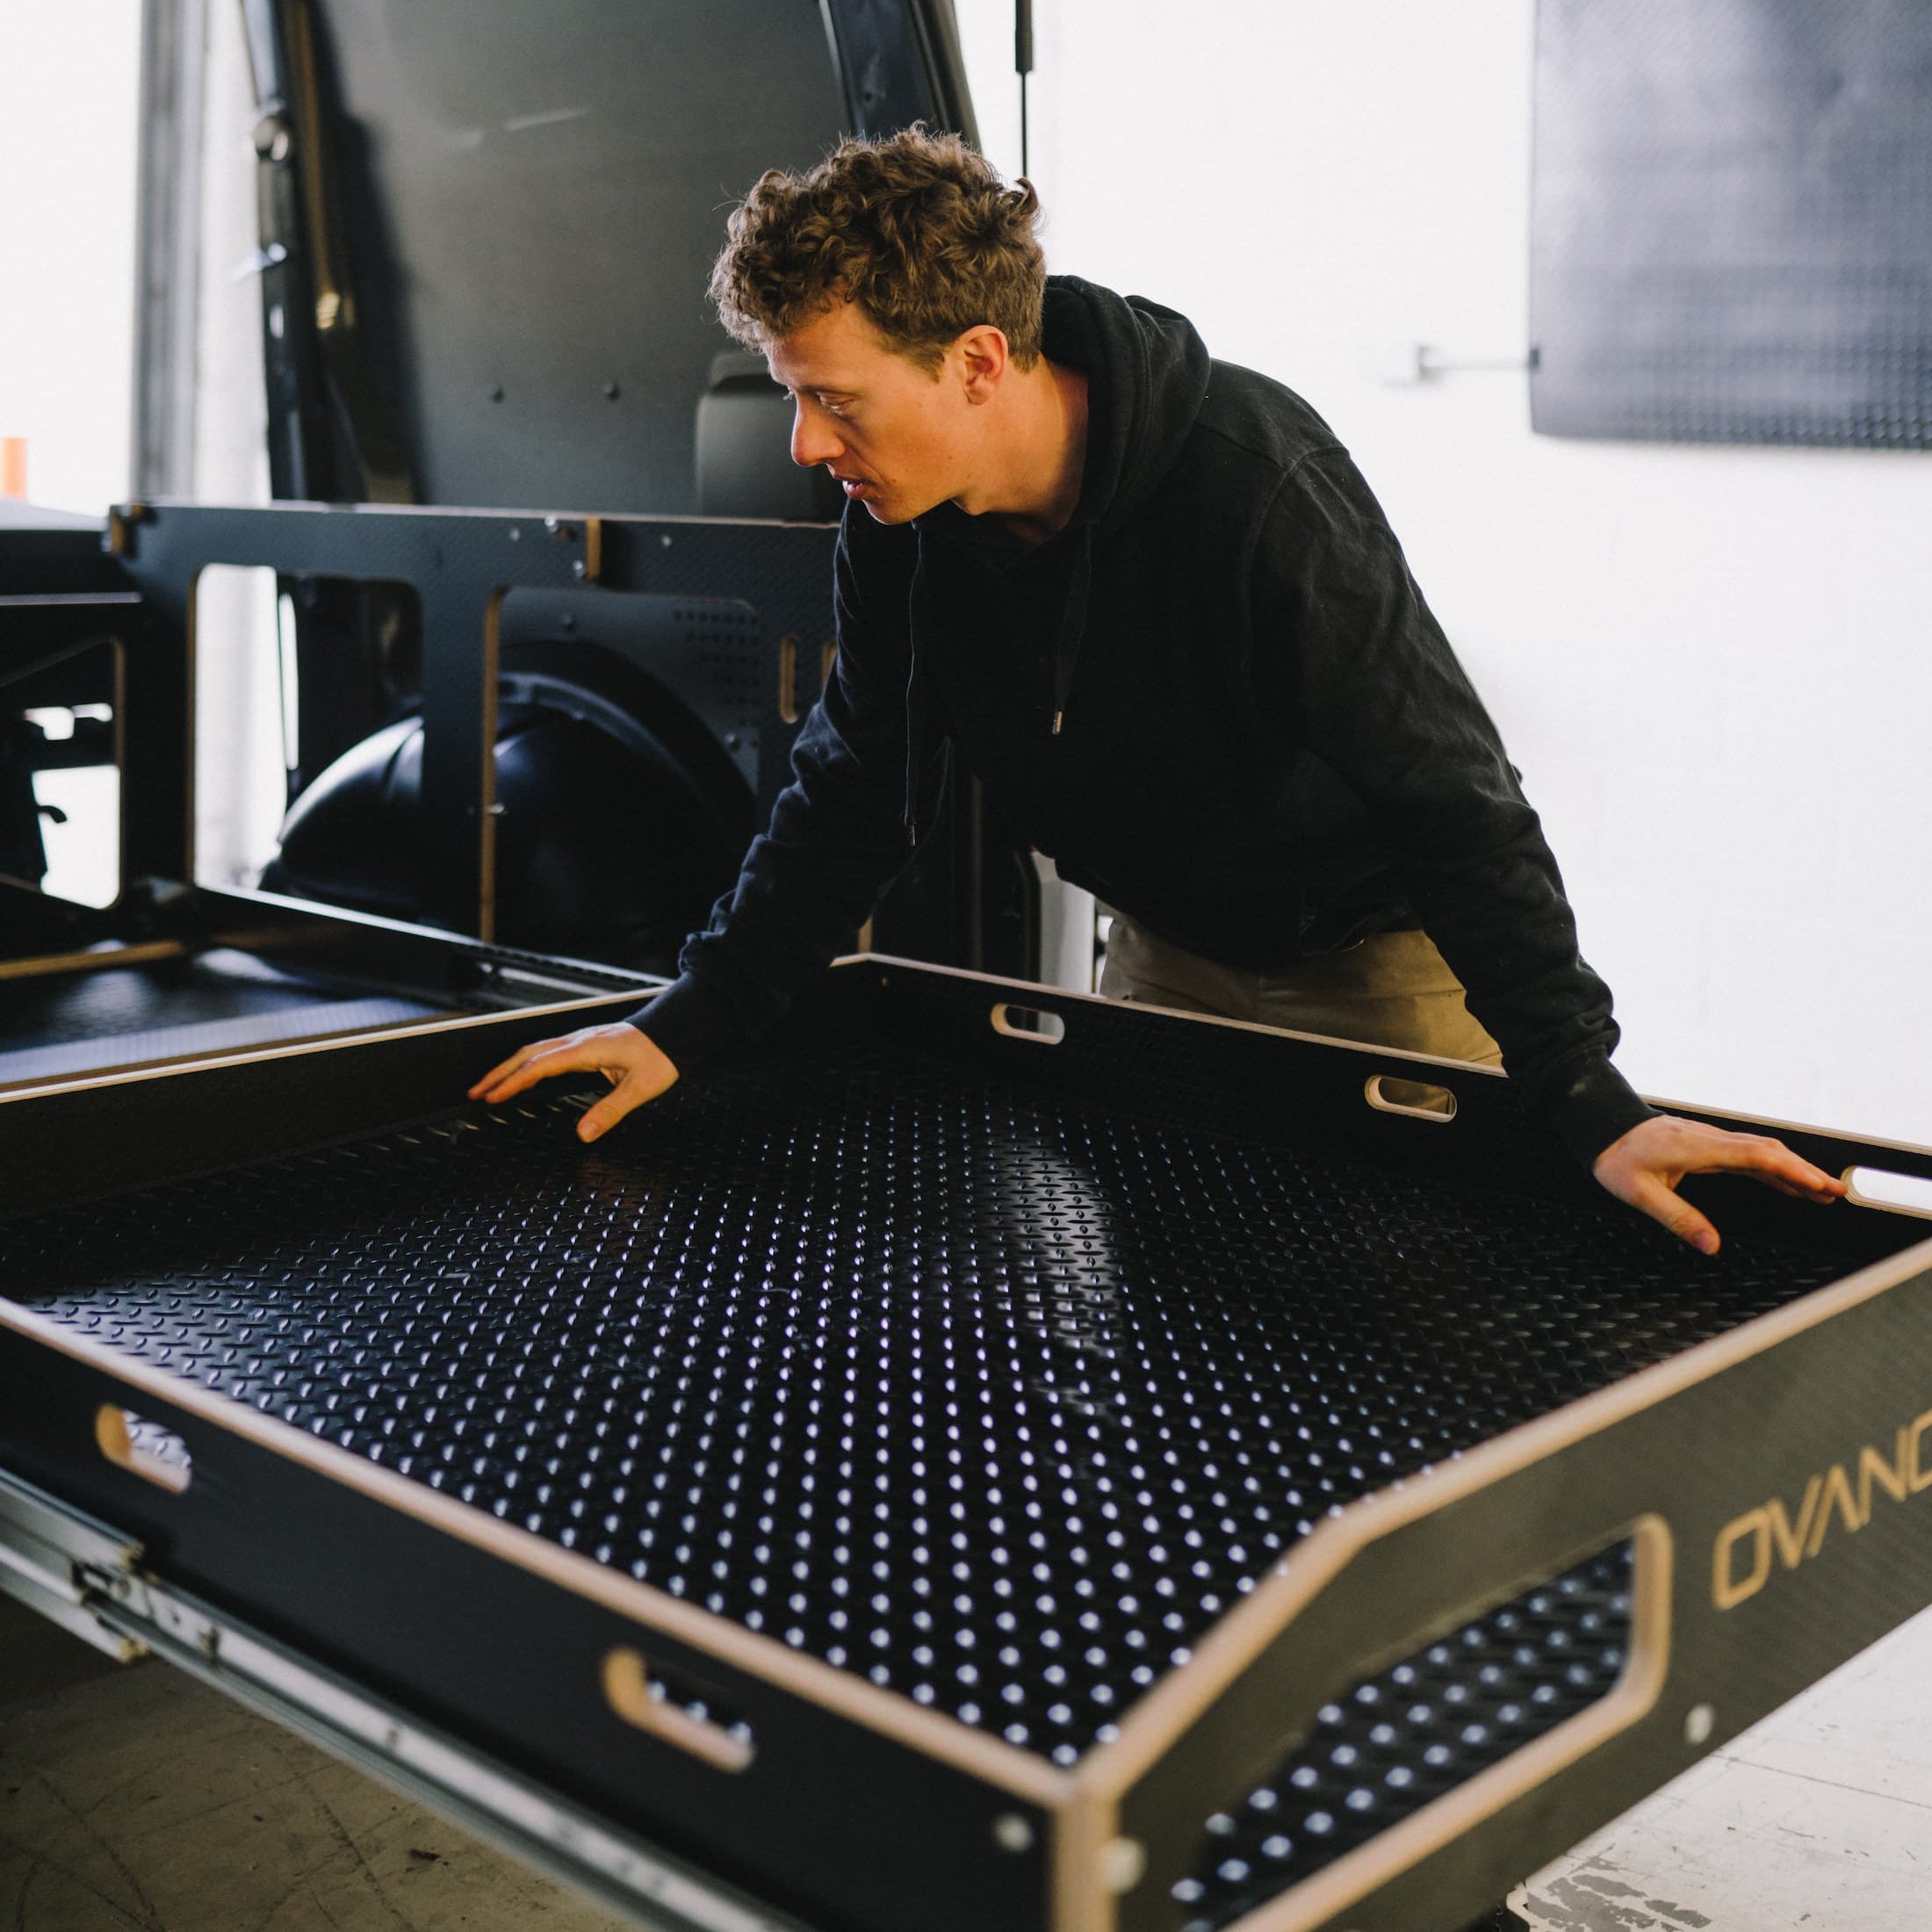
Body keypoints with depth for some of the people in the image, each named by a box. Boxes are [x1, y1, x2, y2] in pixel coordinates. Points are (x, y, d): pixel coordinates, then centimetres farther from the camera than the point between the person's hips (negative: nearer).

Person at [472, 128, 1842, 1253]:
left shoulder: (1250, 479, -33)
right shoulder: (897, 523, -14)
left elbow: (1454, 802, -32)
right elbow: (855, 797, -3)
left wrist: (1597, 1111, -37)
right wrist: (686, 1028, -12)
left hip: (1383, 957, -5)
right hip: (1167, 954, 6)